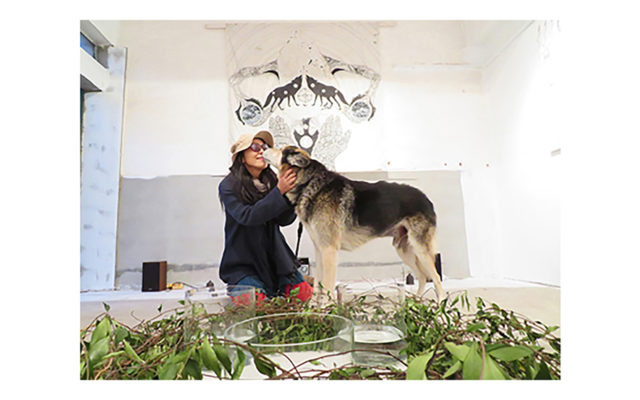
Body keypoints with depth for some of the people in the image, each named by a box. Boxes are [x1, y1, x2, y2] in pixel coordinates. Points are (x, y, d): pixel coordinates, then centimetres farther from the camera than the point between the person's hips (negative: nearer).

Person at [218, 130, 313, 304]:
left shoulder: (270, 180, 3)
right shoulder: (228, 186, -10)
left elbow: (285, 220, -3)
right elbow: (247, 217, -25)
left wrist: (290, 191, -20)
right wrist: (279, 192, -30)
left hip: (274, 256, 4)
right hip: (243, 262, -4)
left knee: (304, 293, -9)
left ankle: (273, 288, 20)